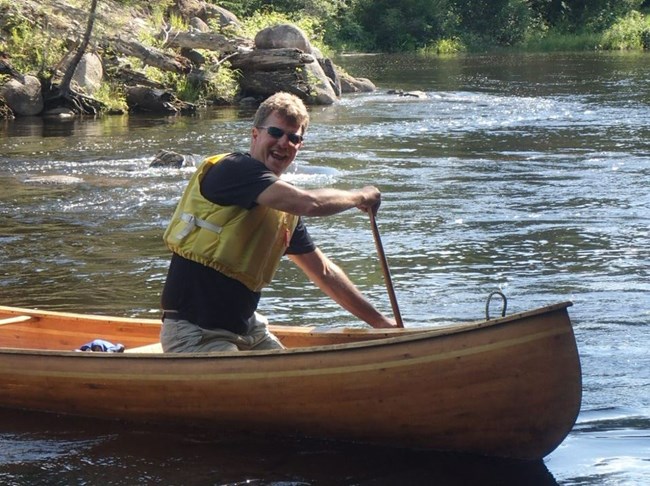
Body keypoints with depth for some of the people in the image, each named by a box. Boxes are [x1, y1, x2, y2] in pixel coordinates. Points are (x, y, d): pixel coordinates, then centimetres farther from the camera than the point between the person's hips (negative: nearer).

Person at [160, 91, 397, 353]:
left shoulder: (285, 209, 13)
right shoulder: (234, 169, -14)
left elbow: (324, 272, 22)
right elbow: (309, 203, -26)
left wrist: (379, 321, 22)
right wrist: (360, 197, -8)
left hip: (245, 328, 9)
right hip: (195, 332, -9)